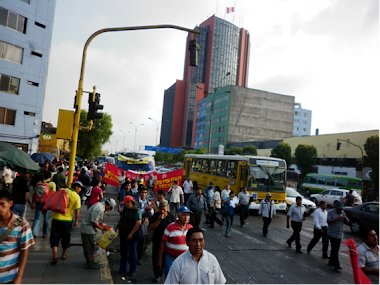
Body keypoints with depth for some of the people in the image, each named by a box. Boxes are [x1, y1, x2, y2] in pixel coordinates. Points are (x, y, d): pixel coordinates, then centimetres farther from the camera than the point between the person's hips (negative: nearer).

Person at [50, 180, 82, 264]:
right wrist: (76, 220, 3)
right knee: (65, 237, 17)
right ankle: (64, 254, 30)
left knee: (54, 237, 7)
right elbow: (77, 210, -8)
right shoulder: (77, 197, -9)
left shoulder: (61, 190, -2)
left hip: (57, 218, 1)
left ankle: (55, 255, -4)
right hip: (67, 220, -1)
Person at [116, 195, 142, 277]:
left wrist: (131, 234, -23)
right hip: (123, 235, 7)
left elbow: (138, 223, -21)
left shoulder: (136, 211, -16)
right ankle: (122, 268, 29)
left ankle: (132, 270, 16)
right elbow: (120, 220, 21)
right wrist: (117, 228, 10)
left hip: (131, 236, -7)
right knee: (123, 252, 15)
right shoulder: (125, 210, 9)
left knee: (132, 253, 3)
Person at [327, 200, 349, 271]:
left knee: (336, 249, 11)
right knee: (335, 249, -11)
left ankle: (331, 261, 23)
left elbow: (347, 222, 13)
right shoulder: (331, 212, -5)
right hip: (332, 234, -6)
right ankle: (336, 264, -11)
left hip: (340, 234, 6)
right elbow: (328, 221, -15)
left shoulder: (343, 213, 12)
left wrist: (345, 218, -8)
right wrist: (337, 218, -21)